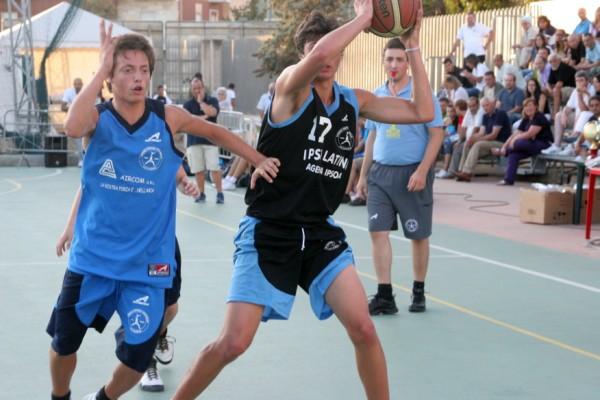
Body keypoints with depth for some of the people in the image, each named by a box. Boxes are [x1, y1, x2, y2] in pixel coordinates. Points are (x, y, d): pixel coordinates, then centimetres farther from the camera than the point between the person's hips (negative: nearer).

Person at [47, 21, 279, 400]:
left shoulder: (168, 117, -6)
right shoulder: (97, 117, -9)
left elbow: (216, 132, 12)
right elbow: (73, 127, -34)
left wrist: (260, 160, 7)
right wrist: (101, 69, -30)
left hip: (146, 260, 0)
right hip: (93, 255, 0)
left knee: (138, 357, -2)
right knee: (64, 341, 10)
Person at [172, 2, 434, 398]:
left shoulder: (356, 101, 7)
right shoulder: (291, 86, -10)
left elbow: (423, 112, 4)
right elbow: (318, 54, -33)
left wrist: (412, 45, 2)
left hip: (321, 233, 5)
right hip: (268, 233, -5)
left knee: (364, 330, -9)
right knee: (233, 343, -8)